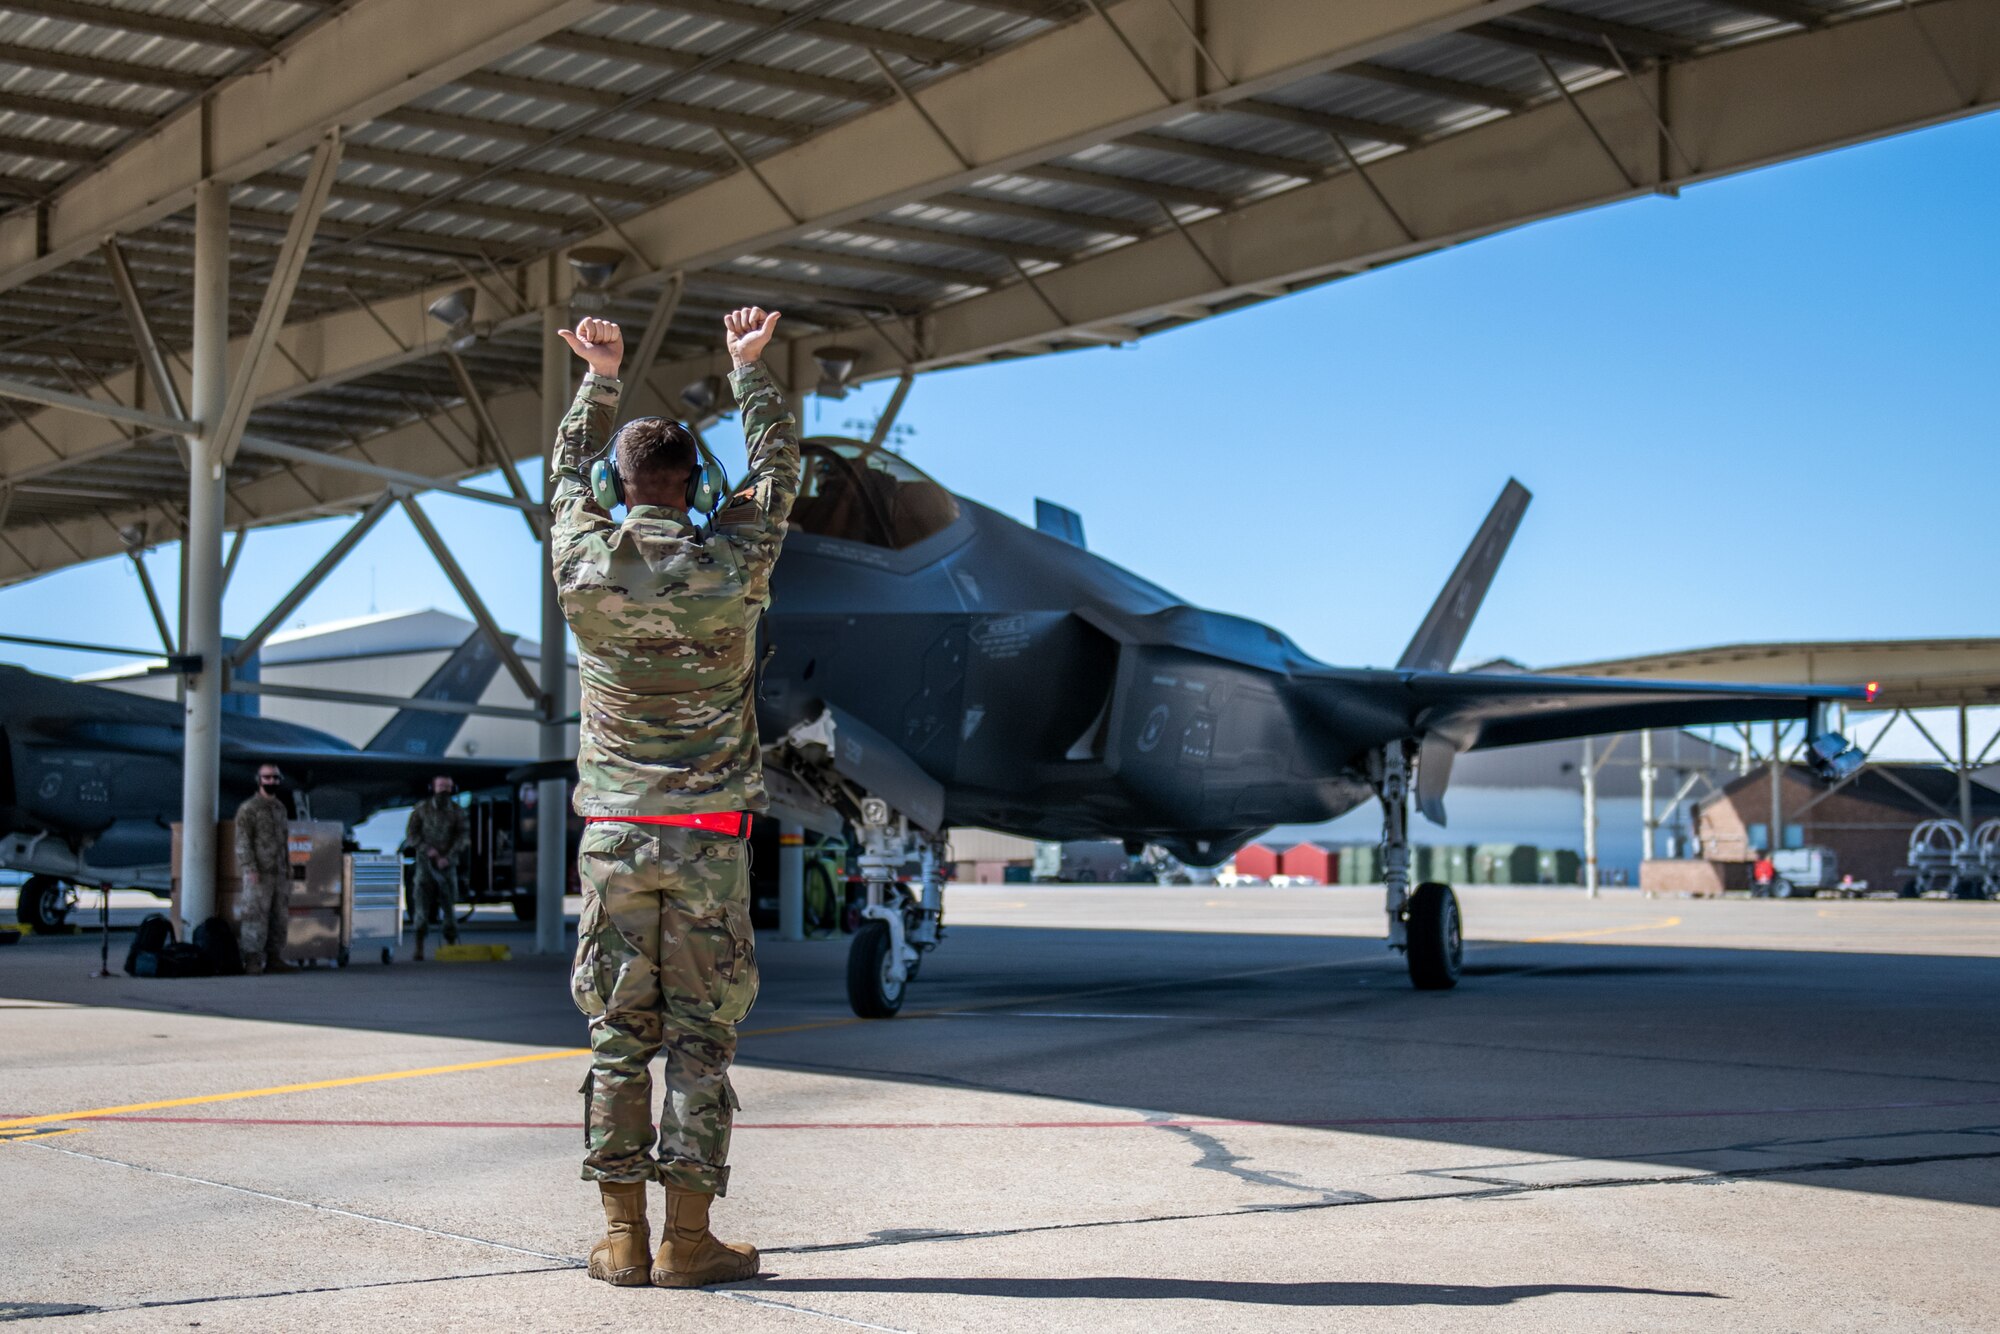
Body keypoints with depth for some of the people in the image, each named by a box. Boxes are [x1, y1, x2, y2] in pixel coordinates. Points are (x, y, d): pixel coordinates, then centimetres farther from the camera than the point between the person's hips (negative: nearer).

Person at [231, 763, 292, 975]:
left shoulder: (280, 807, 17)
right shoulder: (248, 808, -5)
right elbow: (242, 841, -11)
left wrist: (288, 870, 16)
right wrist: (250, 869, -20)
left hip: (280, 874, 7)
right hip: (259, 874, -7)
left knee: (280, 918, 6)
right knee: (256, 917, -10)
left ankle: (274, 959, 10)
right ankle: (252, 962, -10)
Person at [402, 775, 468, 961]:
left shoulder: (457, 811, 0)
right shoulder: (421, 809, 0)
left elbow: (464, 836, -7)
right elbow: (411, 834, -1)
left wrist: (448, 857, -19)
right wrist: (427, 849, -16)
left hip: (447, 864, 1)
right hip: (425, 863, -1)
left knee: (449, 904, 2)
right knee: (422, 904, -8)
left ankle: (452, 945, 12)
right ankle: (419, 948, -8)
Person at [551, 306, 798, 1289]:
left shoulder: (583, 564, -1)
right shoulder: (731, 563, -5)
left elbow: (568, 470, 20)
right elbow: (777, 466, 13)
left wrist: (599, 380, 34)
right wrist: (748, 367, 25)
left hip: (613, 832, 2)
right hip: (708, 836, -2)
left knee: (618, 1033, 5)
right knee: (701, 1033, 1)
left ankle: (623, 1235, 5)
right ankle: (688, 1236, 0)